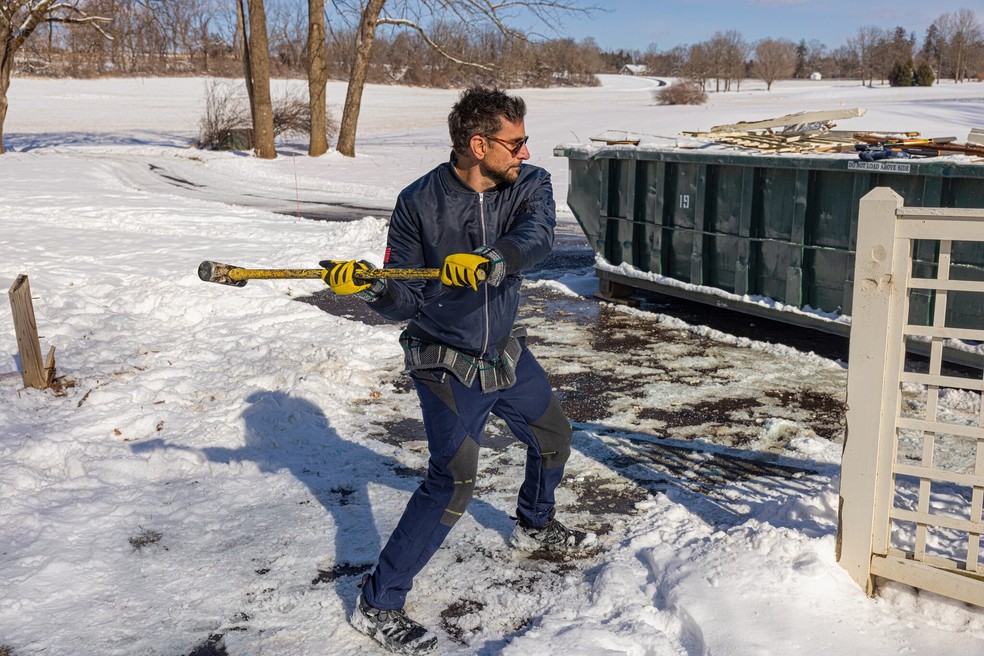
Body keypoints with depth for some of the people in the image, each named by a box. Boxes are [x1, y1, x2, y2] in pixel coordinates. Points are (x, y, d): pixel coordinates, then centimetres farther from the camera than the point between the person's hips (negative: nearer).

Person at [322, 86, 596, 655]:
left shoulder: (530, 185, -8)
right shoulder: (419, 203, -16)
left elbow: (537, 236, -30)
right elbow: (406, 299, -12)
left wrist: (494, 259, -49)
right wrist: (371, 288, -33)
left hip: (507, 351, 6)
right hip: (446, 363, -5)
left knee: (554, 439, 22)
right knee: (455, 480, -15)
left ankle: (535, 527, 53)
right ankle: (378, 604, -2)